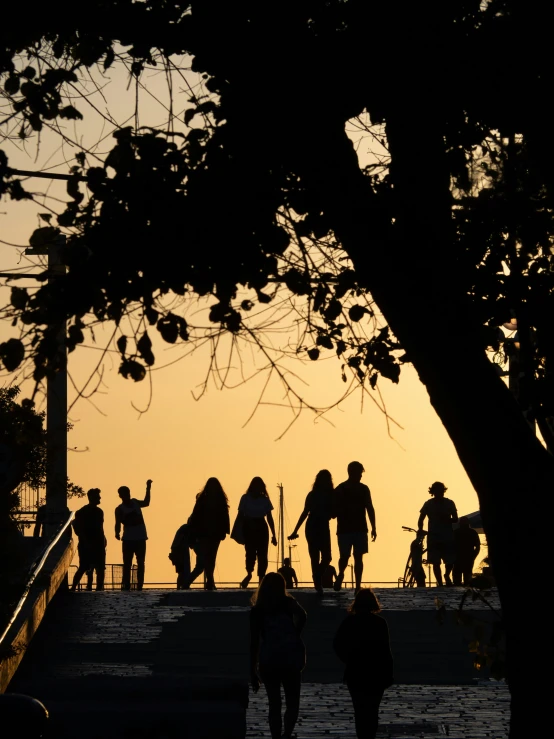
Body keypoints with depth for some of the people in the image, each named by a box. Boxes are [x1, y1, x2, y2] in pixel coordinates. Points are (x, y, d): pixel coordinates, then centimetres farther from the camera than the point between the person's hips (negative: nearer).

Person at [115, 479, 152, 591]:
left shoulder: (135, 502, 12)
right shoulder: (120, 509, -2)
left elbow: (146, 503, 28)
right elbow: (118, 524, -8)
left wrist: (148, 488, 23)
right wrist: (117, 533, -23)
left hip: (140, 538, 4)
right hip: (128, 539, -4)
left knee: (140, 563, 3)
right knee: (127, 564, -4)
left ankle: (139, 585, 5)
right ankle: (126, 585, -6)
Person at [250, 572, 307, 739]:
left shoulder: (257, 610, 7)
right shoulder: (287, 603, 6)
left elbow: (254, 642, 3)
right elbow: (302, 615, -14)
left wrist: (253, 671, 6)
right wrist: (295, 638, -1)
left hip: (268, 659, 1)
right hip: (290, 657, -1)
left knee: (274, 704, 10)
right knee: (292, 702, 9)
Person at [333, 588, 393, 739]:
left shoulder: (349, 622, -2)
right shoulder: (380, 622, -9)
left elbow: (337, 645, -2)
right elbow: (385, 650, -11)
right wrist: (388, 674, -5)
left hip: (354, 673, 1)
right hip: (376, 674, -1)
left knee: (360, 710, 10)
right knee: (372, 710, 7)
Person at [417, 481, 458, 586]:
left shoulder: (449, 503, 4)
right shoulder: (428, 504, 2)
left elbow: (455, 519, 5)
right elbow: (421, 520, 8)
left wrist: (446, 519, -16)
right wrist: (420, 530, -9)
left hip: (448, 538, 0)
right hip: (434, 537, 0)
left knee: (450, 562, -5)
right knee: (436, 562, -3)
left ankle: (447, 575, 24)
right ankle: (440, 583, 5)